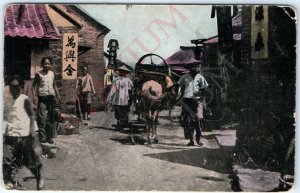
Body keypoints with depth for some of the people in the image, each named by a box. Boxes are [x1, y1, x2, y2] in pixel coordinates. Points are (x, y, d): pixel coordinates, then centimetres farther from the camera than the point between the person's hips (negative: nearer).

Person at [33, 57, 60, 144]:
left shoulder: (52, 73, 12)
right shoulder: (39, 74, 0)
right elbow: (34, 85, 1)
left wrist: (58, 95, 13)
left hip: (51, 97, 4)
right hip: (42, 97, -4)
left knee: (50, 118, 7)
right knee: (42, 118, -8)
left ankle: (49, 137, 13)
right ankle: (42, 137, -3)